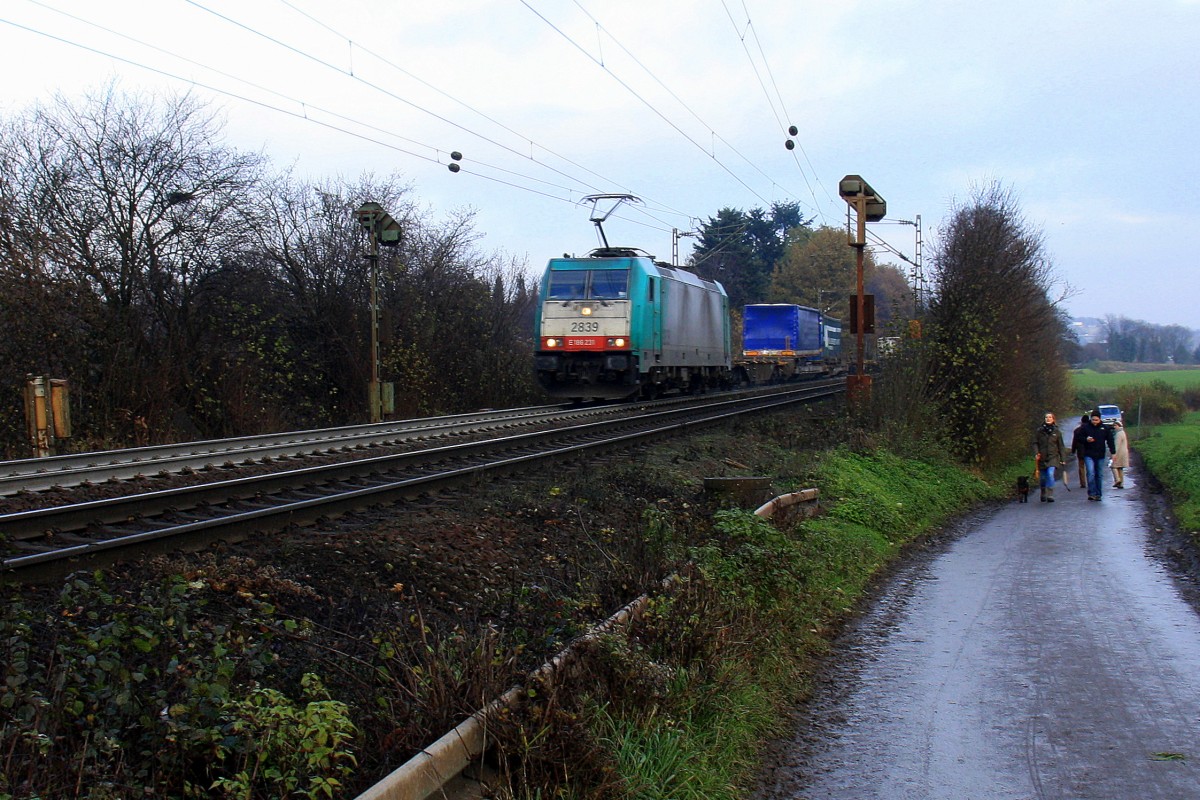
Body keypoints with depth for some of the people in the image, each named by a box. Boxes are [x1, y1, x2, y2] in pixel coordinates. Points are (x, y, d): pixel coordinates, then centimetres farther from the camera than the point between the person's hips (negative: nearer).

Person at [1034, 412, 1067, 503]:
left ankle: (1050, 495, -18)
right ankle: (1043, 495, 29)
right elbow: (1035, 443, 6)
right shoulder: (1040, 431, 3)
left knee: (1050, 474, -20)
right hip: (1042, 458, 1)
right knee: (1042, 477, 7)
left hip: (1053, 457, -1)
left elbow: (1061, 446, 7)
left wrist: (1063, 459, 4)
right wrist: (1036, 453, -10)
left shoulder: (1056, 431, 3)